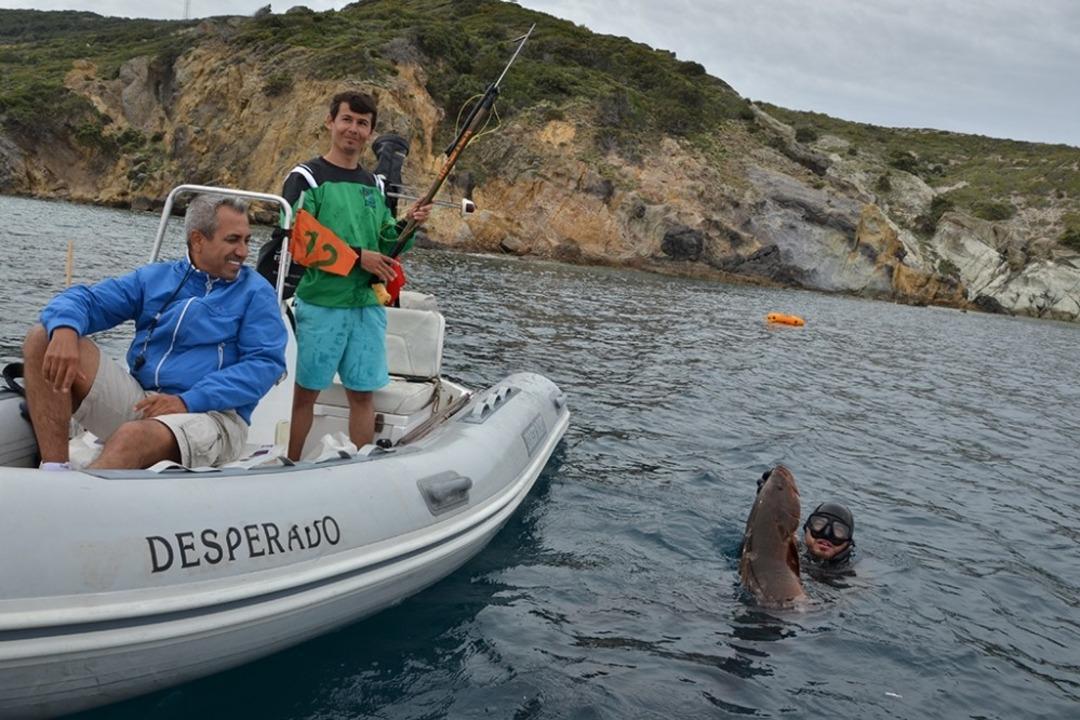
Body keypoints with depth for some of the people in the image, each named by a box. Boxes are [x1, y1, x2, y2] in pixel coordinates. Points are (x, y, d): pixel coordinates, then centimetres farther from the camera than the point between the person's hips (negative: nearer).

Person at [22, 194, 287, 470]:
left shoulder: (255, 292, 4)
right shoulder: (155, 278, 15)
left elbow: (265, 363, -8)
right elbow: (85, 299, 8)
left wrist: (187, 401, -19)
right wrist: (65, 329, -18)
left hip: (211, 413, -5)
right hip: (138, 401, 5)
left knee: (134, 436, -38)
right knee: (43, 338, -8)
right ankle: (53, 470, -22)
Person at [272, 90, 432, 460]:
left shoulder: (373, 184, 15)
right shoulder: (306, 178, -3)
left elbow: (386, 246, 18)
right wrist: (356, 255, -16)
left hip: (368, 304, 5)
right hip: (321, 303, -5)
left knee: (363, 392, 8)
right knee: (306, 391, 2)